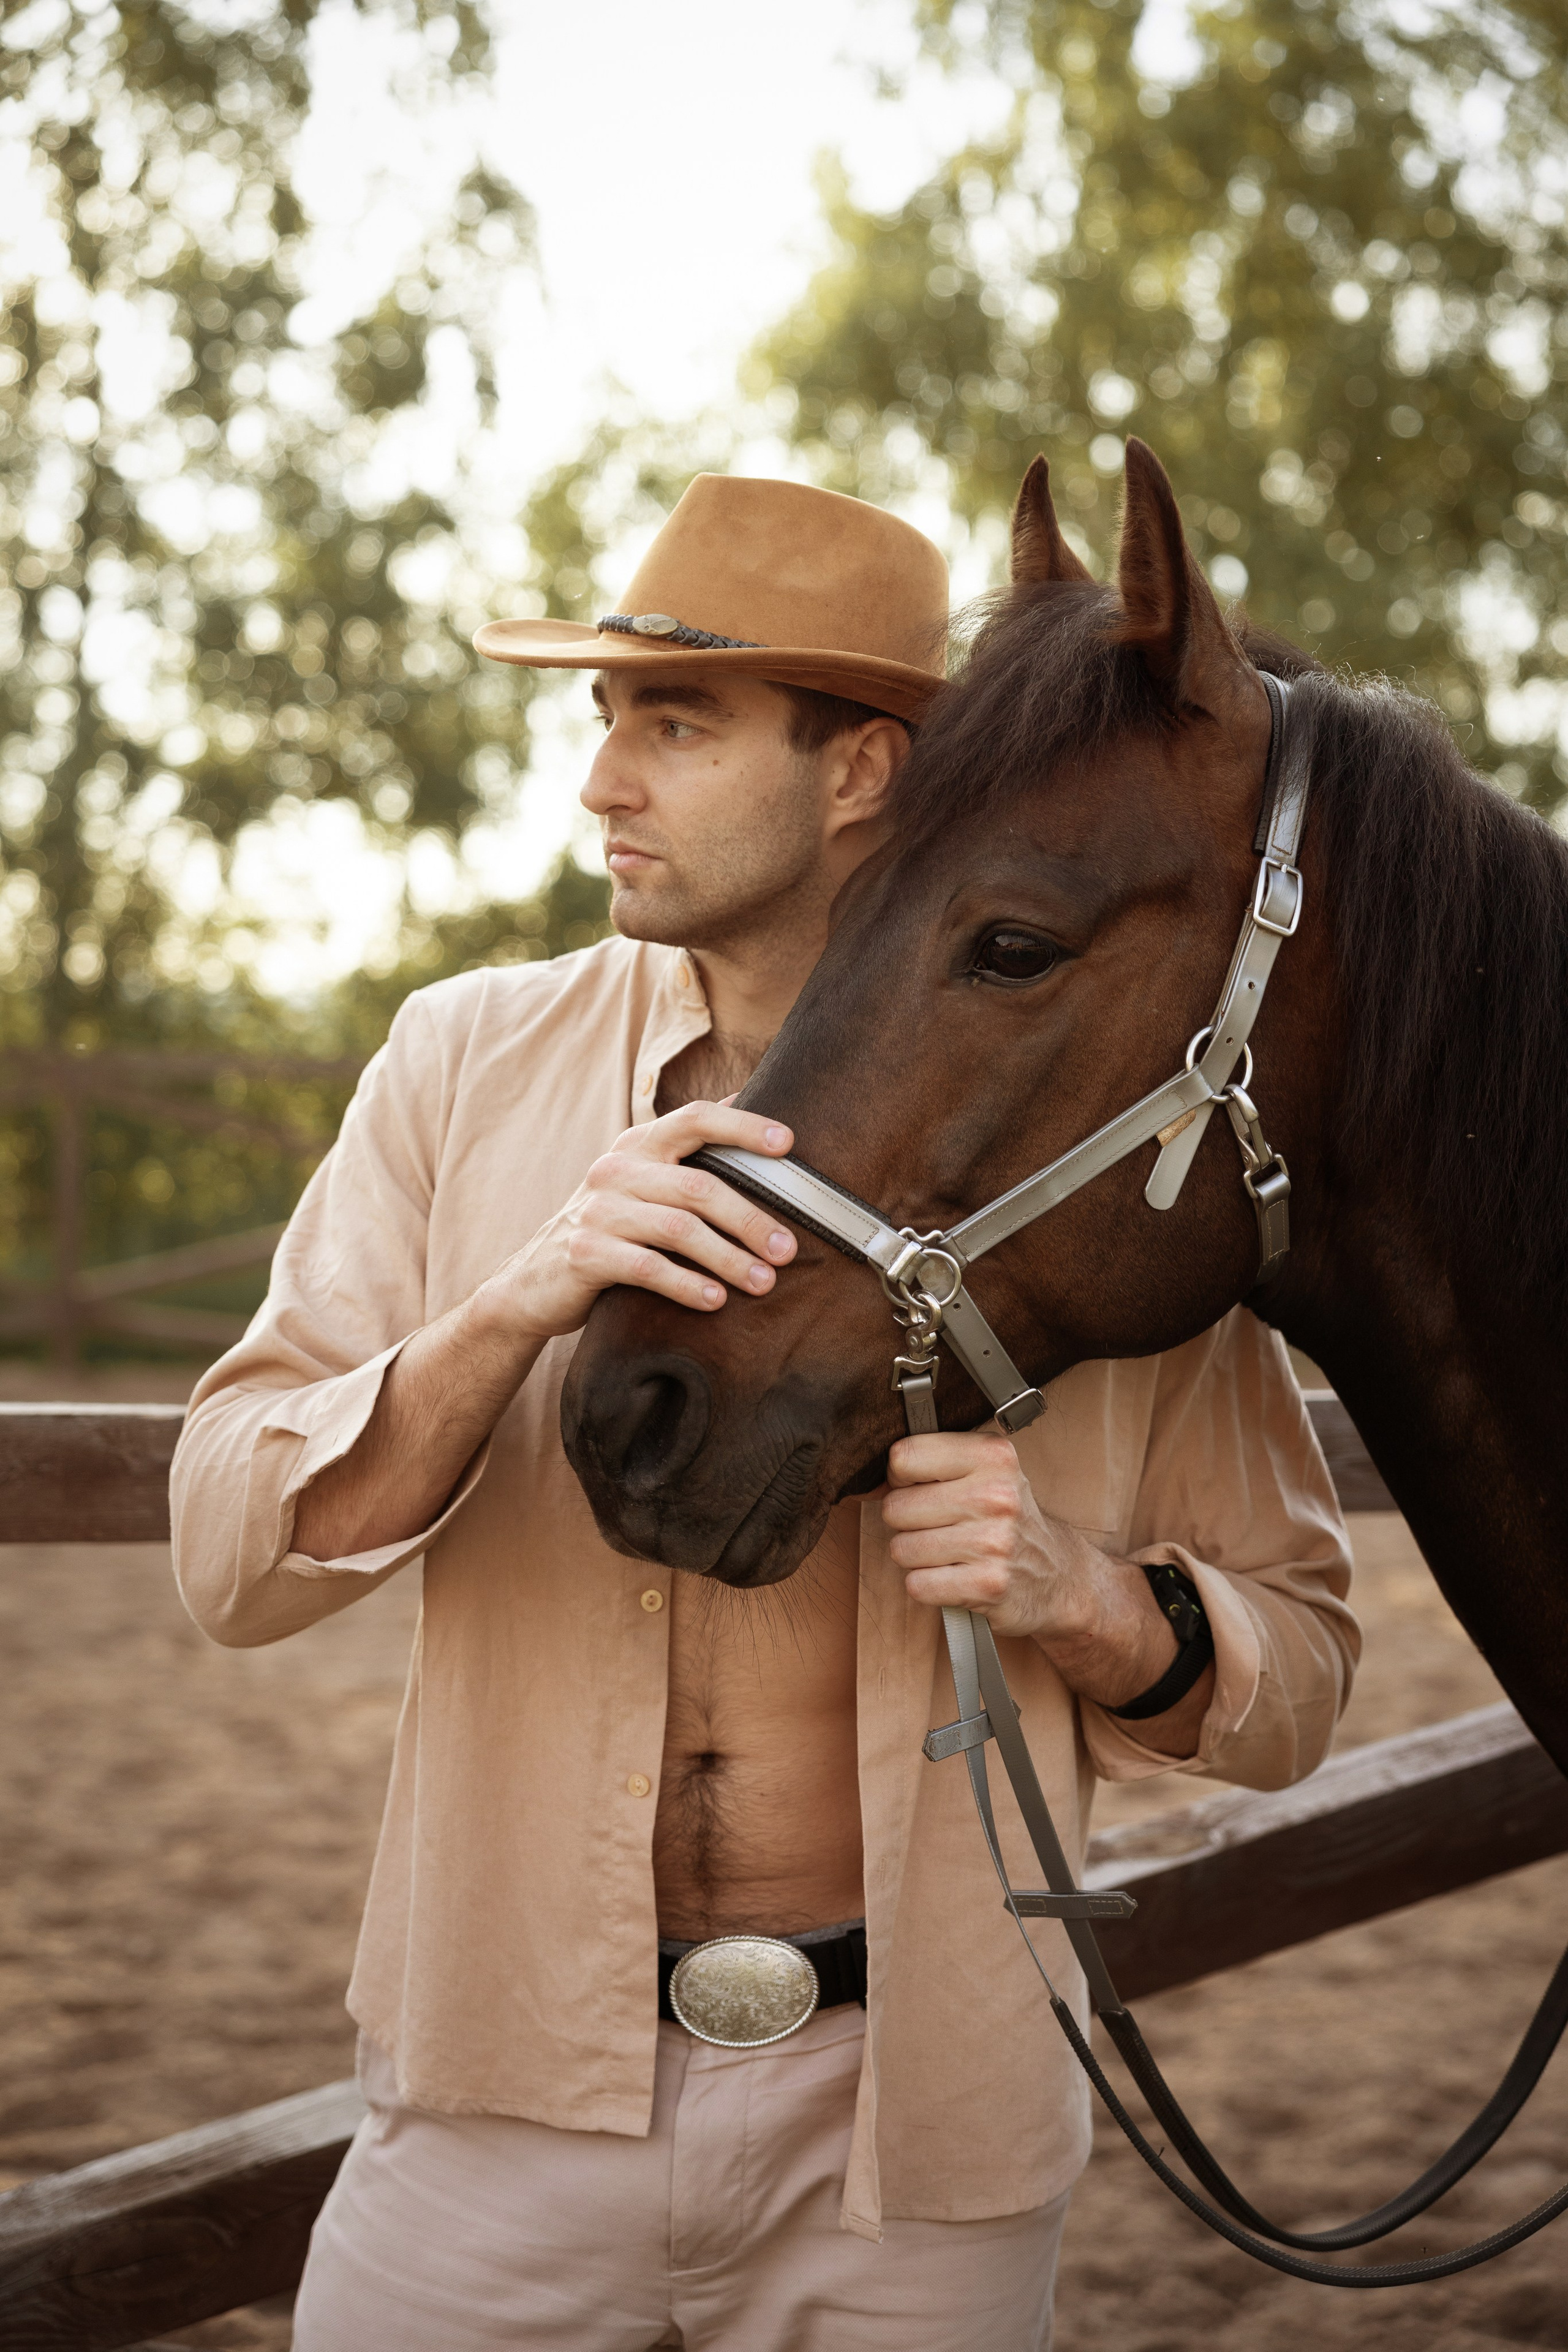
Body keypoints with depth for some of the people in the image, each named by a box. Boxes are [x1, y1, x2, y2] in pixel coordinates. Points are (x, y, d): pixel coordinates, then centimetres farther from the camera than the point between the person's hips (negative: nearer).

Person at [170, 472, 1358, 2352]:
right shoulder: (469, 1064, -1)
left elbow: (1294, 1668, 2)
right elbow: (231, 1558, -9)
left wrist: (1088, 1597, -20)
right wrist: (514, 1310, -25)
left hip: (906, 2120, 0)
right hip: (507, 2076, 1)